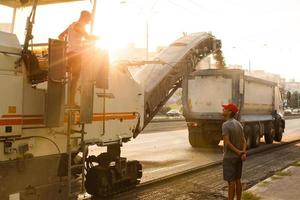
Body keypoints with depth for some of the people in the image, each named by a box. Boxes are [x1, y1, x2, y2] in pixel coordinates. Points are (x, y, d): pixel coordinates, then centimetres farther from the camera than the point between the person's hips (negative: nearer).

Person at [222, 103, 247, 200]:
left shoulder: (225, 125, -20)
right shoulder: (238, 124, 6)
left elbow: (227, 143, -27)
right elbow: (243, 141, 0)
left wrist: (238, 152, -17)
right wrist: (243, 153, -14)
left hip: (229, 157, -7)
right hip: (238, 157, 7)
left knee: (231, 181, -1)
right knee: (237, 180, 14)